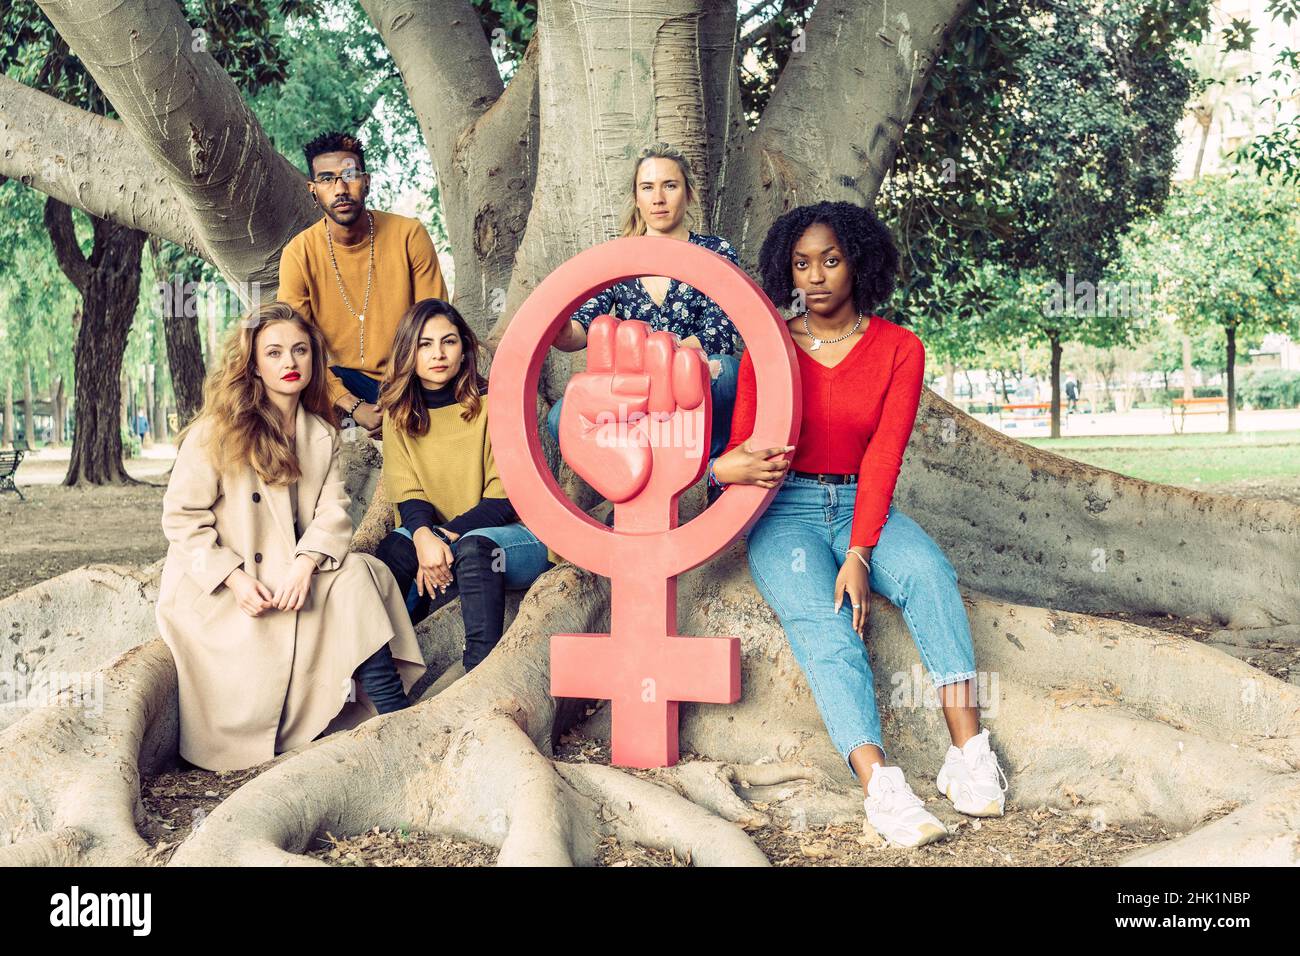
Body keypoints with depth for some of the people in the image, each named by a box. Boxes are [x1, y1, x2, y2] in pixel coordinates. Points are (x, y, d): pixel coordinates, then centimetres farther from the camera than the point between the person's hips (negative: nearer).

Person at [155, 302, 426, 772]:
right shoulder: (215, 431, -7)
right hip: (217, 589, -5)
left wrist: (305, 565, -23)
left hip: (292, 577, 5)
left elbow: (333, 512, -3)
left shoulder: (323, 435, 9)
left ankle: (396, 716, -23)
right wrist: (235, 578, -20)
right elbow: (182, 517, -9)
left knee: (360, 573, -21)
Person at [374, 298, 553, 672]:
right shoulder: (399, 414, 5)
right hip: (437, 537, 3)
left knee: (473, 546, -37)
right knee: (394, 548, -29)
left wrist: (446, 536, -24)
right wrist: (424, 536, -27)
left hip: (515, 536, -3)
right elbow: (408, 496, -4)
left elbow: (505, 499, -11)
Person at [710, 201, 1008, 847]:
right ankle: (879, 786, -45)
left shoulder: (899, 350, 3)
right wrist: (729, 468, -29)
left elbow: (883, 456, -7)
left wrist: (860, 554, -19)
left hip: (863, 504, 1)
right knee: (821, 620, -30)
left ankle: (969, 754, -34)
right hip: (786, 509, -1)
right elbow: (739, 451, -2)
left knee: (927, 572, -31)